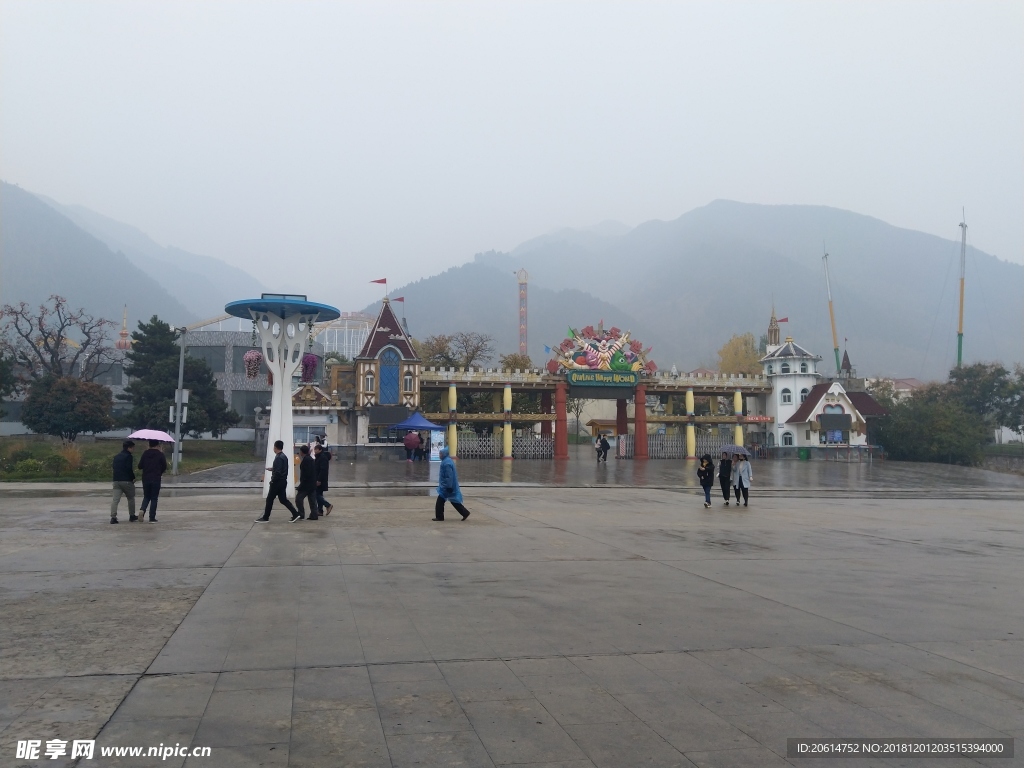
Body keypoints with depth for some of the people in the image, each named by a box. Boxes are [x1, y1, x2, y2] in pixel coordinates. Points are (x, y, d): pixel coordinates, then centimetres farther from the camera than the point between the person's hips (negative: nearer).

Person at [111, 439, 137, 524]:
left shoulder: (116, 457, 16)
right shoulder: (128, 456, -8)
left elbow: (114, 468, 19)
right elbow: (129, 468, -16)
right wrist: (133, 477, -3)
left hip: (116, 481, 6)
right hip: (126, 481, -5)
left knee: (115, 499, -3)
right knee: (131, 498, 13)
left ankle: (113, 517, -15)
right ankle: (132, 516, 21)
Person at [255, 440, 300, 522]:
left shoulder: (278, 458, -19)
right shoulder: (284, 456, 11)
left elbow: (278, 472, -23)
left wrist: (272, 480, -12)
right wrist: (272, 469, 19)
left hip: (277, 482, -9)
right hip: (283, 481, 9)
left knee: (269, 499, 2)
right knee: (283, 499, 11)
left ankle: (265, 518, 9)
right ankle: (295, 514, 3)